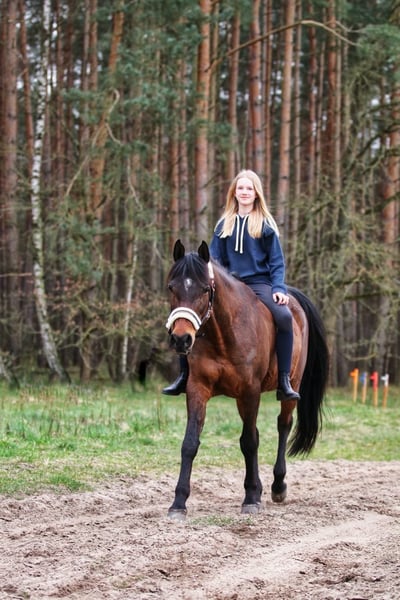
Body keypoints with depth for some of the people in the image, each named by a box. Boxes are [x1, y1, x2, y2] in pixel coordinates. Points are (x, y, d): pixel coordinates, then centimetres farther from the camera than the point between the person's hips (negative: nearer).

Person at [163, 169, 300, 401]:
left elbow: (277, 262, 4)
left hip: (259, 284, -4)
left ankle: (284, 382, -29)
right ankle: (184, 377, 1)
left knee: (284, 316, -32)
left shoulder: (265, 224, 5)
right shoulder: (224, 225, 13)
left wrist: (278, 288, -11)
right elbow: (214, 259, 15)